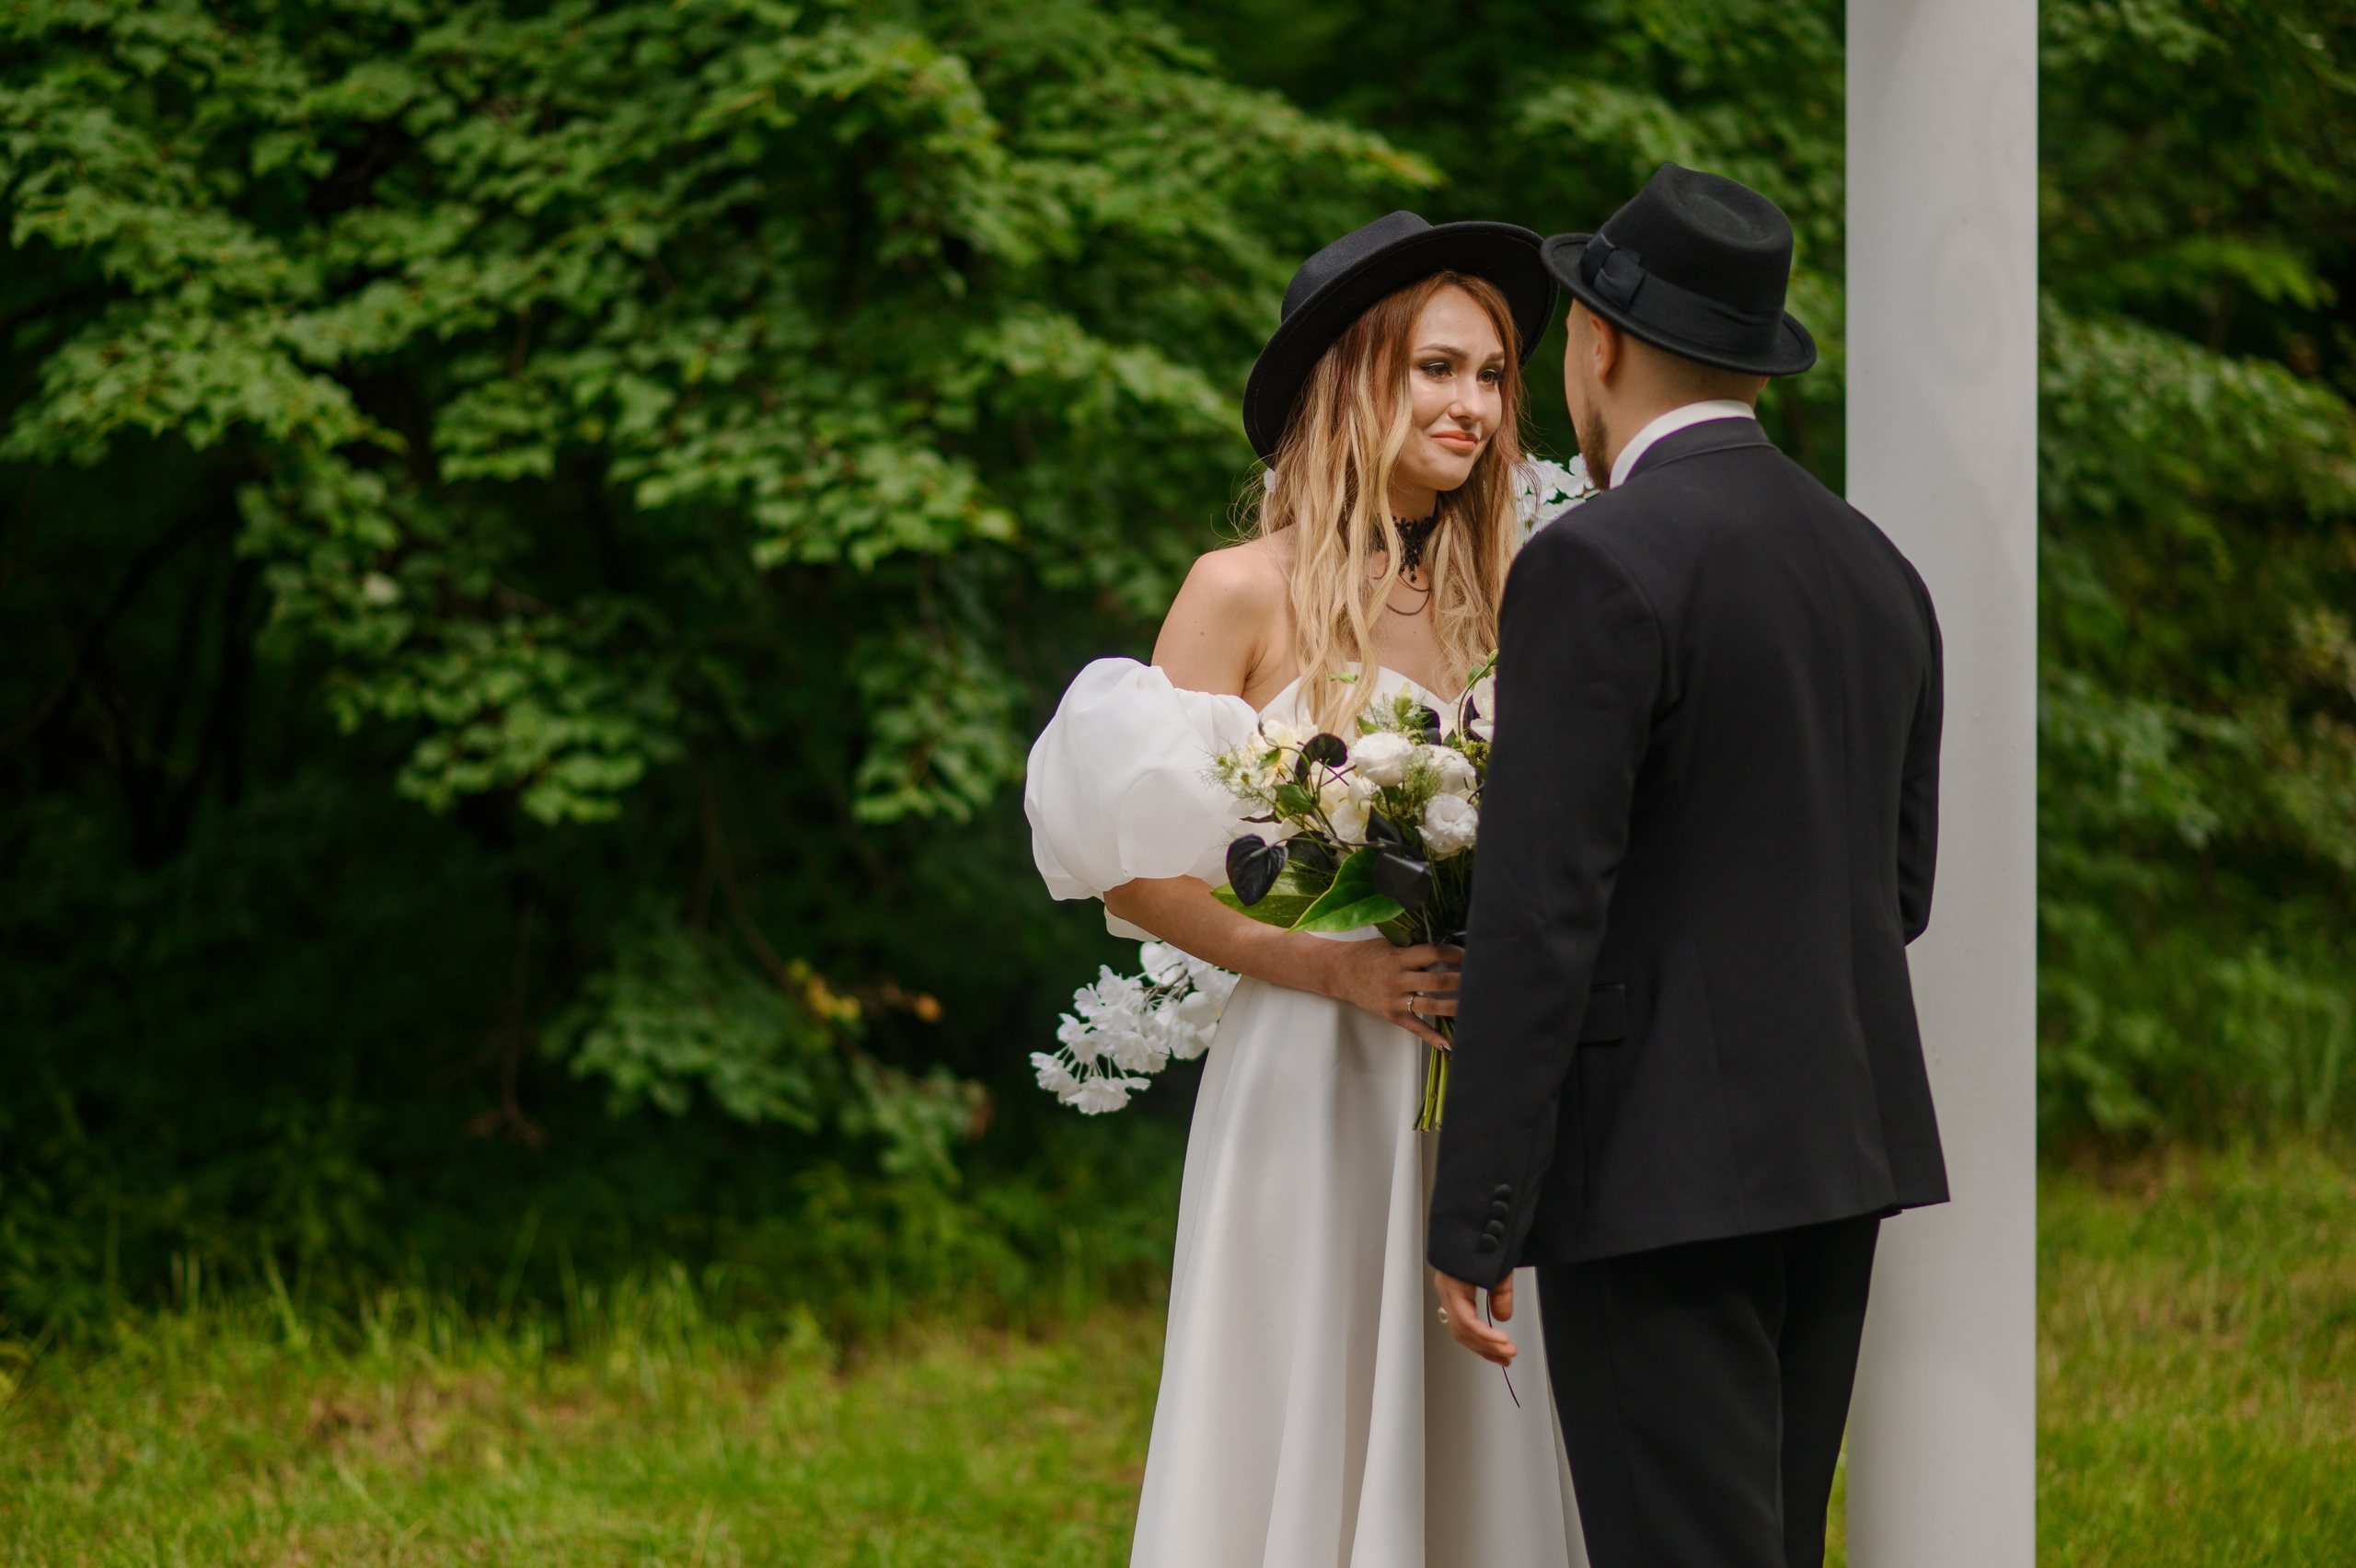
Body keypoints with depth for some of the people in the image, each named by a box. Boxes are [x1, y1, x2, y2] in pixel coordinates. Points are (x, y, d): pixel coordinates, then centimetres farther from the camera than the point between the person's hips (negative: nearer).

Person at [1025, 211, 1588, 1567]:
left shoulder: (1494, 599, 12)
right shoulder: (1250, 595, -3)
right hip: (1315, 1094, -5)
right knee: (1311, 1451, -3)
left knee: (1477, 1453, 4)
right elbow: (1135, 878, -5)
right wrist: (1334, 965, -15)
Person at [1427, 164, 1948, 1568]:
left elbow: (1539, 916, -17)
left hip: (1661, 1168, -8)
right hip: (1834, 1143, 8)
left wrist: (1475, 1227, -14)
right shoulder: (1878, 570, 11)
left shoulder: (1598, 568, -14)